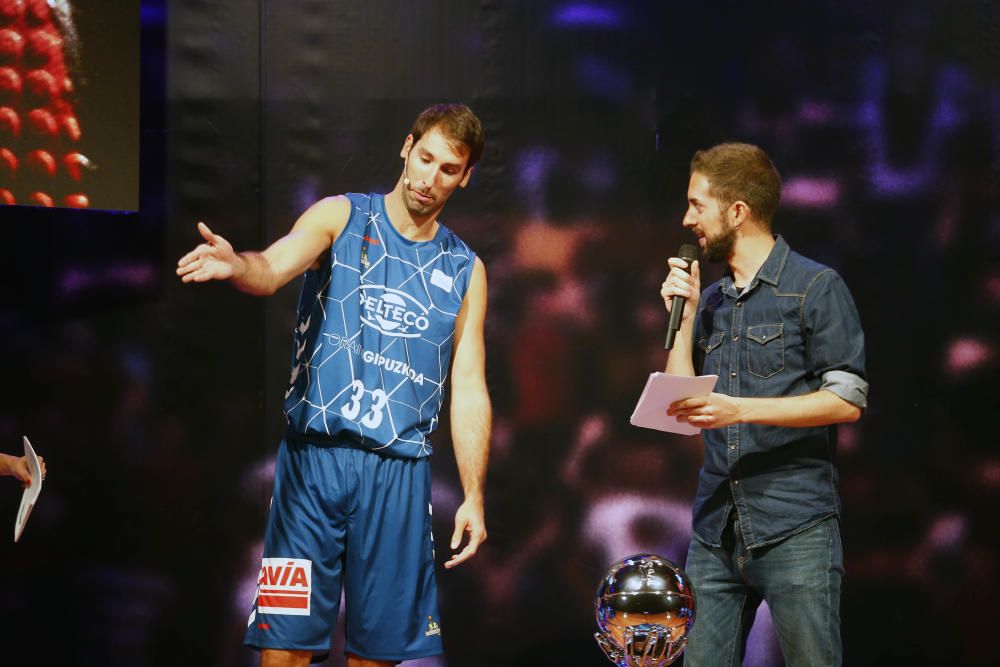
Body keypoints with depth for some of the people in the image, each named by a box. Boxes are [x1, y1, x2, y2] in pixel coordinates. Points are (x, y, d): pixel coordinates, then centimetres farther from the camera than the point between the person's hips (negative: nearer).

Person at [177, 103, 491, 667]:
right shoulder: (341, 217, 5)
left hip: (400, 472, 2)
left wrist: (474, 497, 4)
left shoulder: (465, 270, 14)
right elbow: (274, 267, -14)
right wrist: (237, 265, -39)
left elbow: (470, 387, 12)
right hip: (314, 456, -2)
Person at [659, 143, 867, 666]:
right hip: (715, 527, 6)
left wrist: (740, 409, -16)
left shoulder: (816, 287, -2)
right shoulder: (711, 300, 17)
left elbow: (846, 401, -9)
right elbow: (680, 405, 11)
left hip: (795, 529, -6)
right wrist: (683, 315, 4)